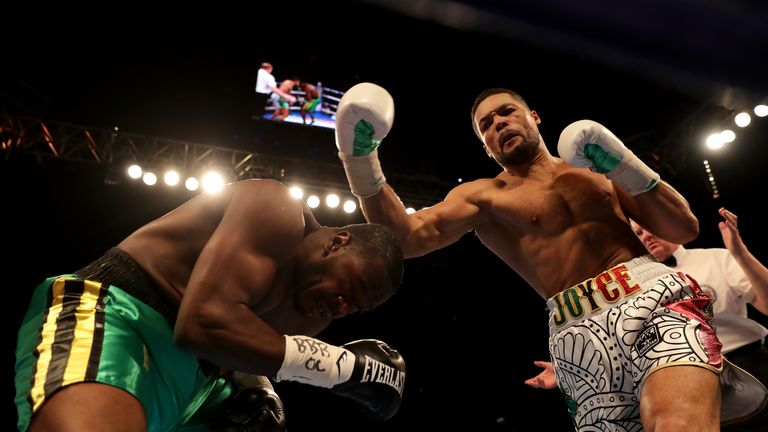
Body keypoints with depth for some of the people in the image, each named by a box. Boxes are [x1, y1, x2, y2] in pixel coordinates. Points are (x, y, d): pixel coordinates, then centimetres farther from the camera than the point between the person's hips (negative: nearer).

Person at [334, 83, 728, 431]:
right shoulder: (483, 196, 14)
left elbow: (685, 229, 15)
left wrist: (626, 167, 1)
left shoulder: (598, 166, 21)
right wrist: (361, 160, -16)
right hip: (582, 332, 0)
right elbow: (407, 237, -3)